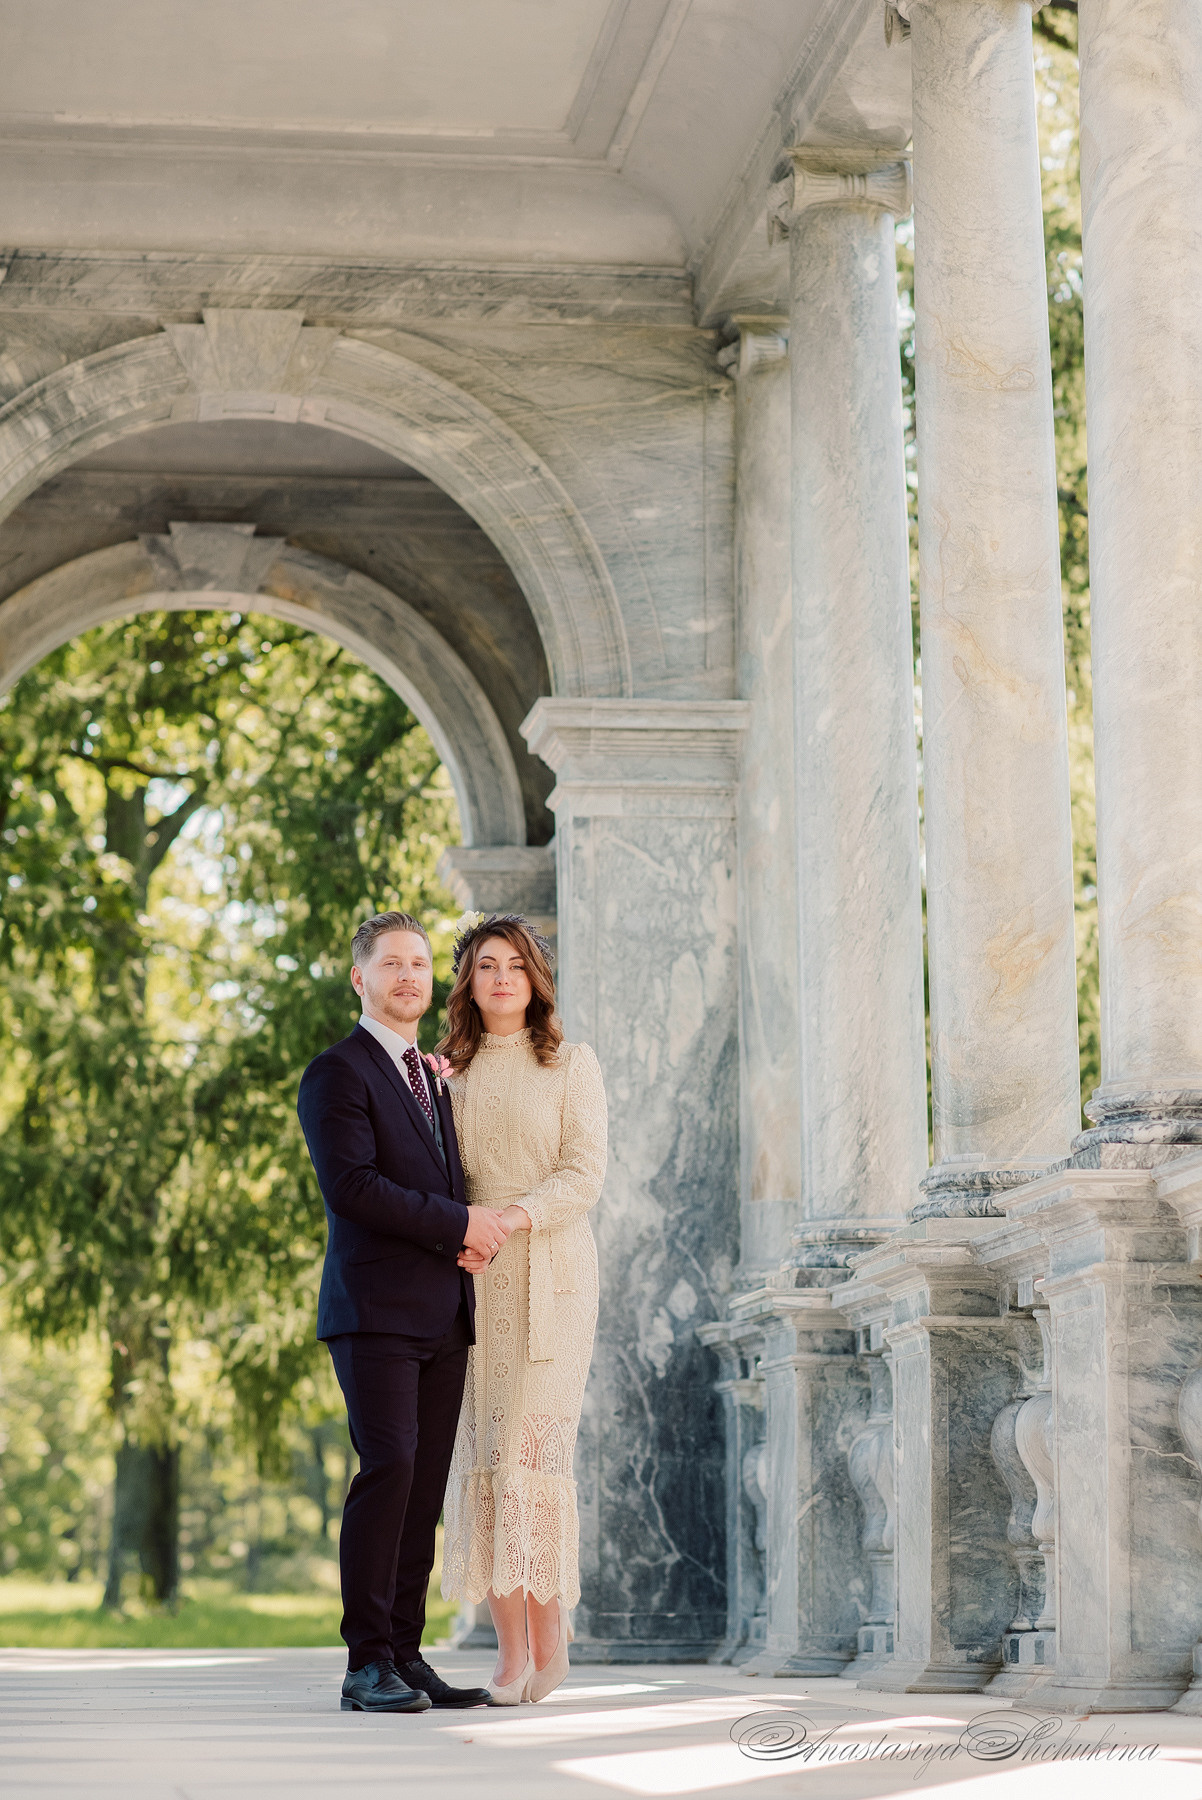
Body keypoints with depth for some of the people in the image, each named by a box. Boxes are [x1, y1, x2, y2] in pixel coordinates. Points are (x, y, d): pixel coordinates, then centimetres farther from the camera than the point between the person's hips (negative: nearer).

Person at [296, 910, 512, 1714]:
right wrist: (459, 1224, -12)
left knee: (426, 1484, 2)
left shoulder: (435, 1076, 23)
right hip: (376, 1307, -7)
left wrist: (472, 1235, 1)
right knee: (389, 1465, -17)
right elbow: (351, 1186, -14)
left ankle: (407, 1656, 4)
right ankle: (369, 1666, -15)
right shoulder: (338, 1073, -2)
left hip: (444, 1315, 7)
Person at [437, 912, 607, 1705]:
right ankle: (511, 1652, 0)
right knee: (483, 1454, -2)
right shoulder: (452, 1072, 15)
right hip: (469, 1279, 3)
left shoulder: (571, 1065, 4)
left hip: (548, 1275, -3)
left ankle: (550, 1632, -1)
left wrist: (512, 1220, -18)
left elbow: (585, 1175, -5)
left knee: (530, 1450, -11)